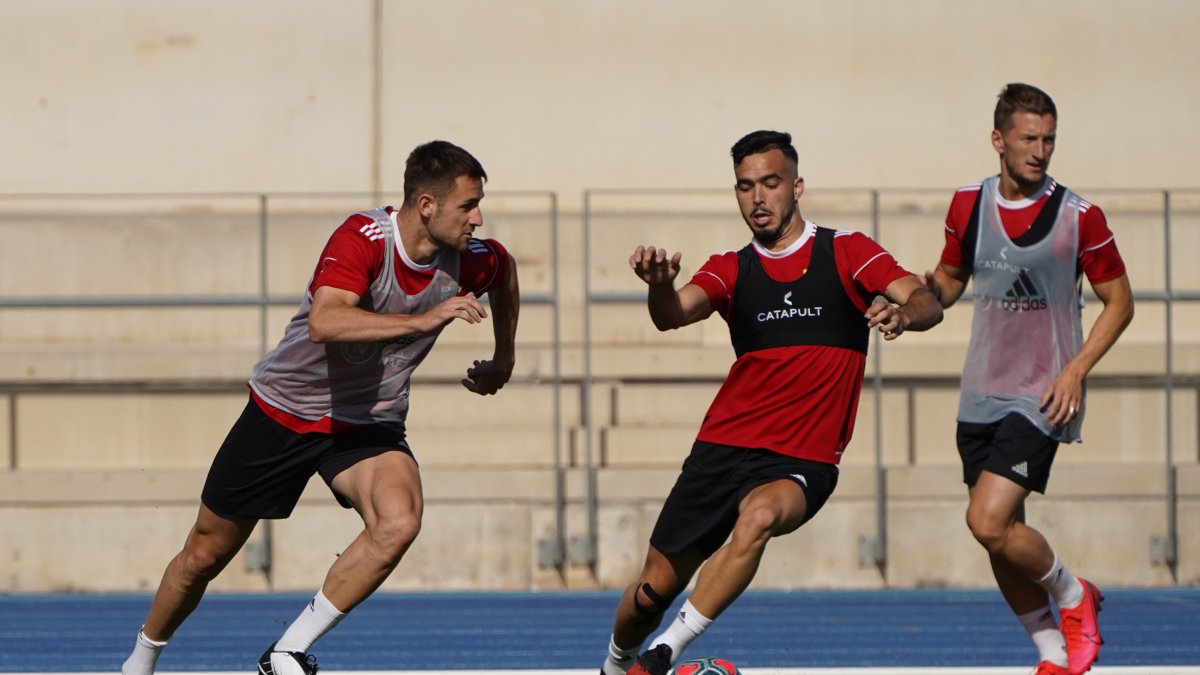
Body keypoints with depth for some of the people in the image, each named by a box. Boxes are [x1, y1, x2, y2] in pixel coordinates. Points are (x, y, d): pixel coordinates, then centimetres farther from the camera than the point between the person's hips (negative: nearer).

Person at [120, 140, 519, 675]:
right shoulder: (362, 238, -27)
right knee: (204, 556, 10)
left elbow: (505, 268, 17)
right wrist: (423, 320, -47)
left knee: (398, 523, -30)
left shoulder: (471, 261, -10)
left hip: (368, 425, 3)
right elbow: (324, 323, -44)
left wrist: (503, 360, 19)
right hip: (284, 410, -3)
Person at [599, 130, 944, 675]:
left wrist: (903, 311, -38)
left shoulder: (845, 253, 1)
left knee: (760, 516, -36)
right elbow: (675, 314, -12)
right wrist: (660, 287, -36)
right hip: (723, 448, 3)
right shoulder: (731, 270, 9)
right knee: (652, 590, 3)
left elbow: (927, 303, -12)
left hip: (803, 464, -3)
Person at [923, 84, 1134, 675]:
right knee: (1000, 536, 6)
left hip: (1042, 398, -5)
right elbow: (950, 280, 17)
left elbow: (1119, 301, -1)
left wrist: (1075, 370, -12)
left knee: (989, 521, -19)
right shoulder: (967, 205, 3)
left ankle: (1073, 595, 8)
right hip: (980, 397, 5)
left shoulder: (1079, 217, -10)